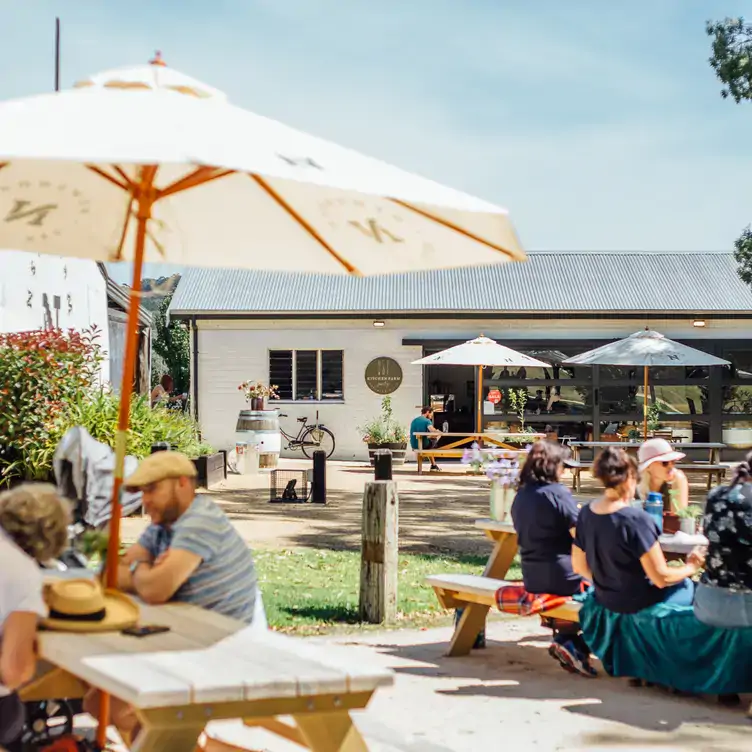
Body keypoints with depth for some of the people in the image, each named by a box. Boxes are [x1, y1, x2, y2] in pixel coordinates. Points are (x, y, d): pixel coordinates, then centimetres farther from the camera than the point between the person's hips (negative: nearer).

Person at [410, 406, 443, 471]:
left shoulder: (414, 420, 13)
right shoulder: (427, 421, -9)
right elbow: (432, 430, -28)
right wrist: (439, 432, -6)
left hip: (413, 445, 7)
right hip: (422, 445, -7)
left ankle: (433, 465, 41)